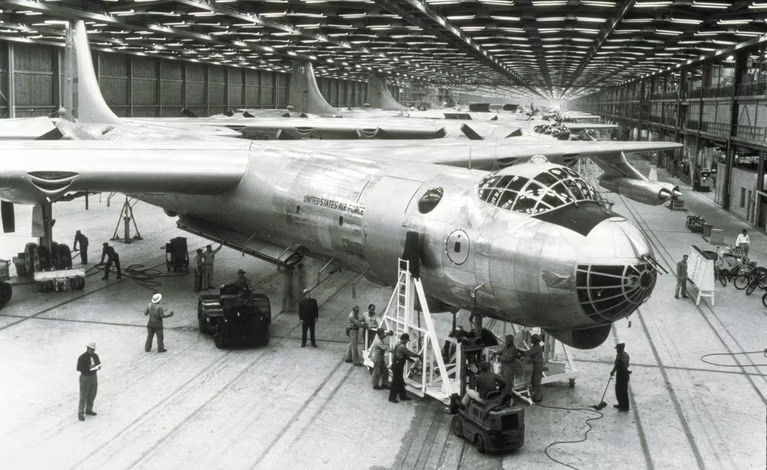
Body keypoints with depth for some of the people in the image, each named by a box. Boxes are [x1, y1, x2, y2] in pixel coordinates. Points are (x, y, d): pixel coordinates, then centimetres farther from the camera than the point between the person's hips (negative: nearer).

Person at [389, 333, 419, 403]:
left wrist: (410, 359, 17)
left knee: (401, 382, 17)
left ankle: (403, 396, 26)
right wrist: (418, 355, -3)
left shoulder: (398, 345, 12)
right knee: (395, 382, -3)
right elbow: (410, 353, -17)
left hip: (396, 365, 11)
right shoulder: (402, 347, -21)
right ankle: (392, 397, 4)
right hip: (397, 366, -11)